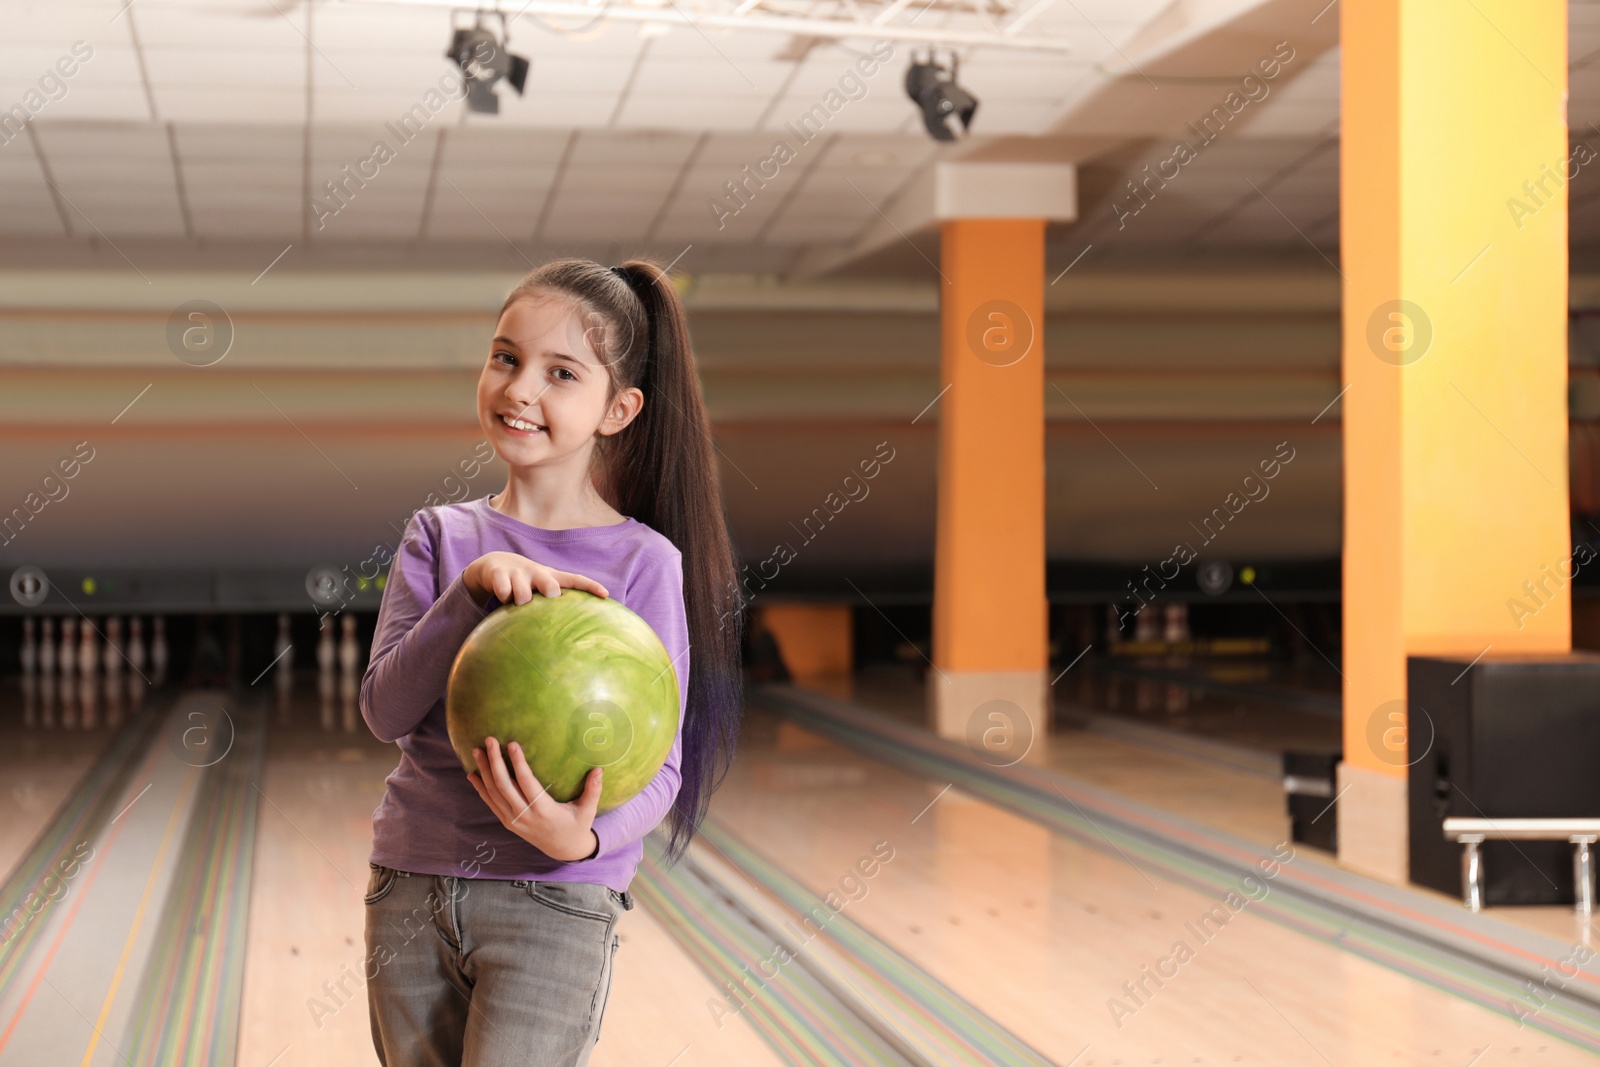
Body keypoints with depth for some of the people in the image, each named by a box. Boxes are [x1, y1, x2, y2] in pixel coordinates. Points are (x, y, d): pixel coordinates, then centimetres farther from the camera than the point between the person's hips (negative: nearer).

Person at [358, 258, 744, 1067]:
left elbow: (658, 766, -6)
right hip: (410, 886, 4)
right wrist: (473, 589, -19)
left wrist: (587, 835, -26)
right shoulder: (440, 536, 6)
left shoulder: (643, 561, -5)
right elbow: (385, 710, -6)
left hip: (554, 901, -4)